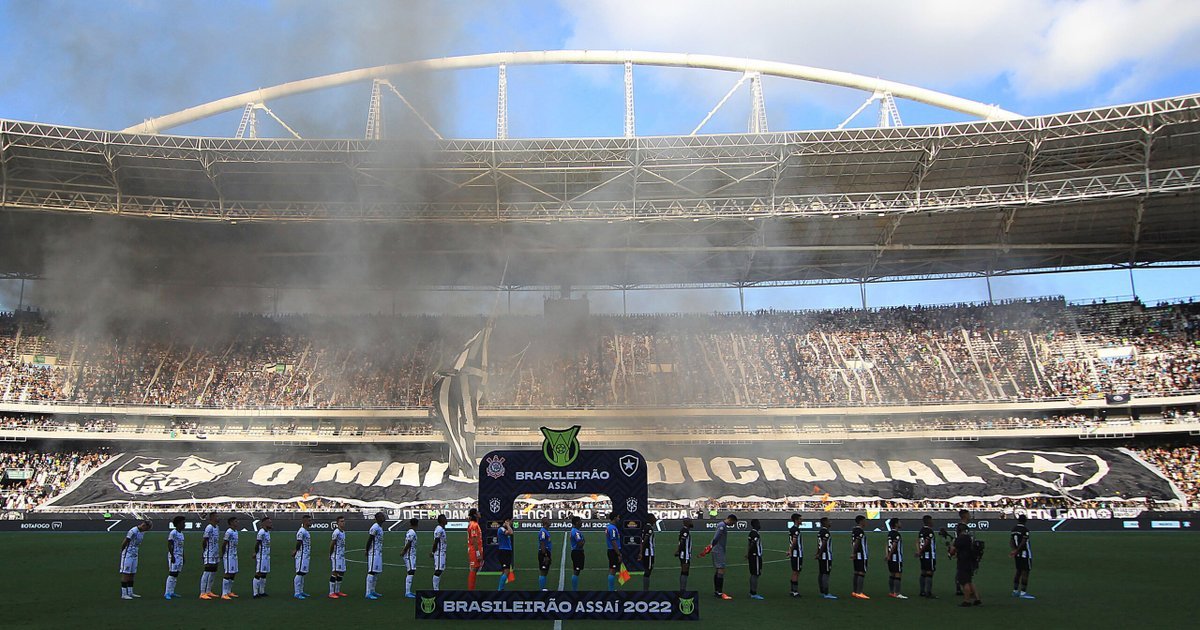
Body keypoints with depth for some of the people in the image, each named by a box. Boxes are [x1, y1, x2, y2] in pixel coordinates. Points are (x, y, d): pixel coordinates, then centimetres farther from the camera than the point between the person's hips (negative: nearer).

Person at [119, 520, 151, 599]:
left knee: (132, 574, 11)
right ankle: (123, 594, -1)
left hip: (134, 555, 8)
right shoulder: (133, 531, -20)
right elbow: (124, 543, -15)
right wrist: (122, 552, -4)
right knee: (125, 574, -4)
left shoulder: (142, 532, 8)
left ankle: (130, 593, 17)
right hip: (127, 555, -8)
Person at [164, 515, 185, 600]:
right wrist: (172, 556, -20)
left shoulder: (181, 533, 15)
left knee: (176, 574, 8)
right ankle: (167, 593, -6)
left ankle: (171, 592, 13)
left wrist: (183, 557, 20)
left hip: (180, 556, 8)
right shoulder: (173, 533, -11)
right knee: (172, 574, -9)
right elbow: (169, 545, -14)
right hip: (174, 556, -8)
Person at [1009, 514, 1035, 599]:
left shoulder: (1014, 528, 7)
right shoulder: (1025, 529, -15)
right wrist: (1016, 551, -15)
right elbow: (1023, 542, -18)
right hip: (1025, 553, -7)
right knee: (1025, 573, -3)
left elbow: (1011, 541, 5)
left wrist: (1014, 550, -4)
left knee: (1019, 572, 15)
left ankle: (1015, 591, 19)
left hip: (1018, 554, 7)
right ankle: (1023, 592, -4)